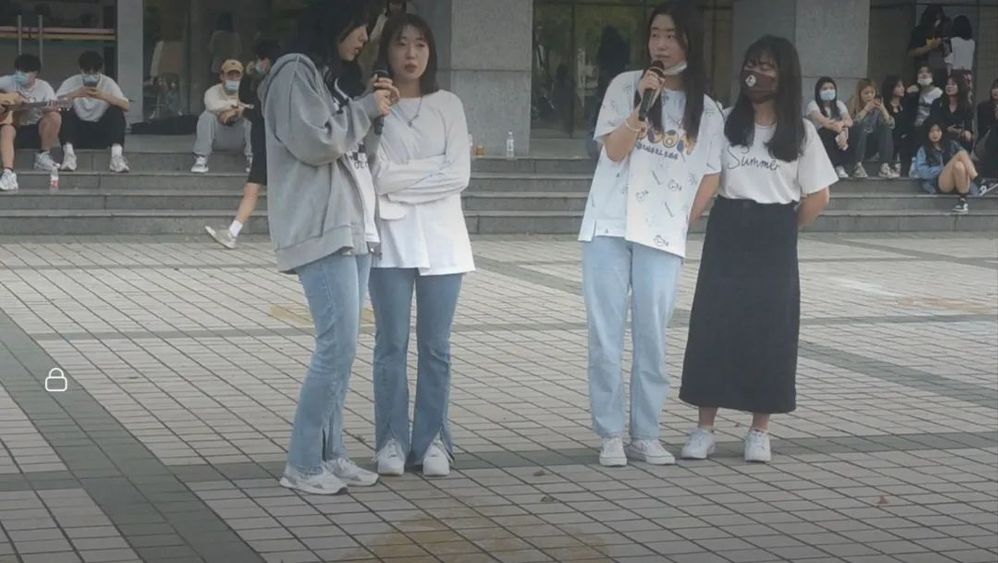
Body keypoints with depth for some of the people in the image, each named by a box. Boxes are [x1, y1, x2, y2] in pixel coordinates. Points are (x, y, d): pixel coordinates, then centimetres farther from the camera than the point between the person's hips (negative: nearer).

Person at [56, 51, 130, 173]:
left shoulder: (108, 83, -4)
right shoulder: (71, 82, -3)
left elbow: (125, 106, -17)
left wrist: (104, 96, -31)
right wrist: (74, 95, -30)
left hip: (101, 133, 0)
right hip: (78, 132, 0)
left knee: (116, 111, -25)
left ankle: (117, 155, -36)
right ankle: (68, 153, -37)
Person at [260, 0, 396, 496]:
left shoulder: (328, 77, 22)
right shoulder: (295, 72, -7)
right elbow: (315, 143, -17)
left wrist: (373, 109, 10)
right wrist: (366, 110, -6)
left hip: (351, 227, 9)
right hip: (321, 231, -9)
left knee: (340, 347, 6)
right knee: (338, 346, -13)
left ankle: (330, 454, 10)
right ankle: (302, 464, -7)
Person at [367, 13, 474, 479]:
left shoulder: (448, 106, 7)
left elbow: (459, 176, -3)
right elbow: (377, 175, -8)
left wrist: (402, 179, -8)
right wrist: (432, 169, -10)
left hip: (440, 239, 2)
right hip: (390, 238, -2)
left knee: (436, 347, 4)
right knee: (391, 345, 1)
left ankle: (432, 440, 11)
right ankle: (392, 440, 8)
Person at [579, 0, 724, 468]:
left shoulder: (707, 111, 6)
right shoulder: (625, 86, 1)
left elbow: (710, 177, 12)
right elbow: (614, 150, -7)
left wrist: (682, 217, 3)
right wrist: (643, 104, -19)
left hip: (662, 236, 1)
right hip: (609, 227, -1)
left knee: (653, 339, 4)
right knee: (606, 336, -1)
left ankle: (646, 434, 13)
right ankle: (611, 434, 6)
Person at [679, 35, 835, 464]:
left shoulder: (800, 132, 1)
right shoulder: (727, 122, 3)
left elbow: (818, 196, 4)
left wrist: (783, 230, 5)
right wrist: (685, 215, -10)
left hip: (774, 241, -1)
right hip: (727, 232, 1)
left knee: (770, 331, 2)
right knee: (714, 327, 0)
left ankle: (759, 432, 12)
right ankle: (704, 429, 7)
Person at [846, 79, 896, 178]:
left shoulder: (878, 104, 2)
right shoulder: (854, 103, -9)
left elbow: (891, 125, -8)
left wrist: (883, 109, -20)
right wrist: (865, 109, -29)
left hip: (871, 146, 4)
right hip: (855, 146, -4)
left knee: (886, 128, -18)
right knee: (860, 126, -29)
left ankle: (885, 167, -27)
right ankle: (857, 166, -31)